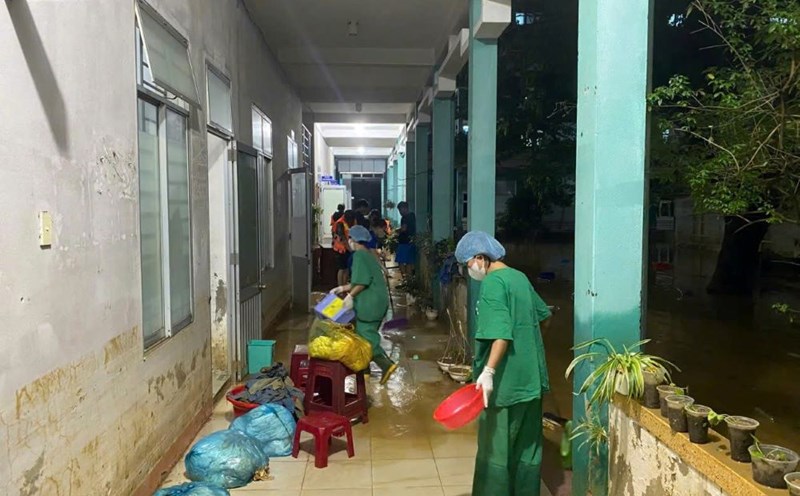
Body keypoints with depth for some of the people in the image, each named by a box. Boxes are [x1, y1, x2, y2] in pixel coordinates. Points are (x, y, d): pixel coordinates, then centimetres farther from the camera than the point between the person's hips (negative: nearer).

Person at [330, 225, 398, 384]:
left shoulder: (359, 255, -10)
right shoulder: (368, 255, 20)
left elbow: (363, 281, -20)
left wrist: (351, 295, -13)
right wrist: (343, 288, 21)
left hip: (370, 303, -10)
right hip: (377, 301, 10)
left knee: (365, 335, -7)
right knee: (368, 334, 15)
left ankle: (387, 364, -11)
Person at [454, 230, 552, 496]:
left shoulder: (493, 283, -15)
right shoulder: (520, 277, 11)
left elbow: (502, 334, -25)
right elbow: (544, 317, 22)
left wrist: (488, 372, -30)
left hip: (505, 382, -9)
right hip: (531, 377, 9)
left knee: (495, 449, 4)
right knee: (527, 447, 17)